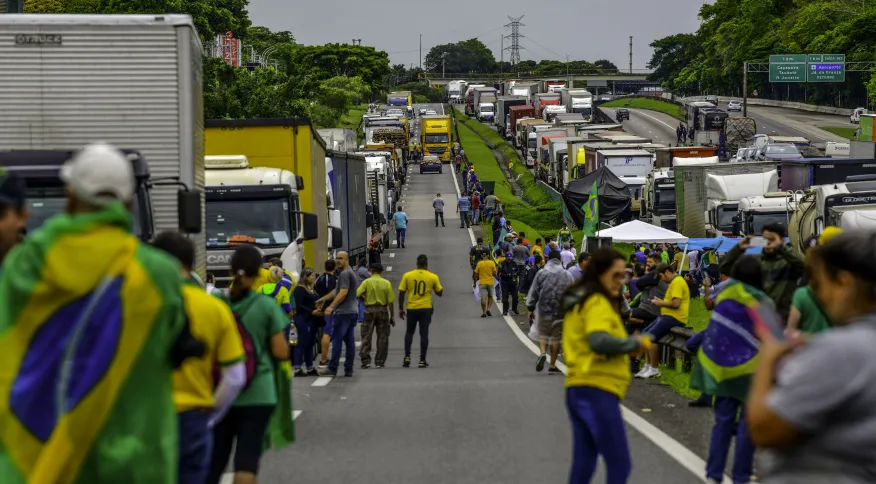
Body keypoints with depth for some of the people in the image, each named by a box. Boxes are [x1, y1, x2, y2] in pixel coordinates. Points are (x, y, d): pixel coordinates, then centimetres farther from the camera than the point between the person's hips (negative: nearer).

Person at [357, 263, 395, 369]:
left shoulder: (367, 282, -3)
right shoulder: (387, 283, 0)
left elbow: (357, 294, -13)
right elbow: (390, 301, -2)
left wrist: (363, 297, 9)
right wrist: (392, 316, 4)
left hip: (369, 310, -1)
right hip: (383, 310, 1)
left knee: (366, 337, 4)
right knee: (382, 337, 8)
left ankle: (365, 361, -3)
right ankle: (380, 362, 8)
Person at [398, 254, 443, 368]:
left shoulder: (407, 276, -3)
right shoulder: (433, 277, -3)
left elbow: (401, 293, -1)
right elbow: (440, 293, 7)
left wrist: (400, 309, 7)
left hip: (411, 308, 1)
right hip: (426, 309, -1)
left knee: (409, 333, 14)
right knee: (424, 334, 4)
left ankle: (407, 357, 2)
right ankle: (422, 360, 3)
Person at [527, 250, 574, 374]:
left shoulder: (541, 273, -1)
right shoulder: (567, 275, 2)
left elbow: (533, 292, 0)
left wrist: (530, 307, 9)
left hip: (544, 309, -1)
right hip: (560, 311, 1)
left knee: (543, 334, 13)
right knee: (556, 337, 8)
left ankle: (543, 353, -16)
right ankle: (553, 365, 11)